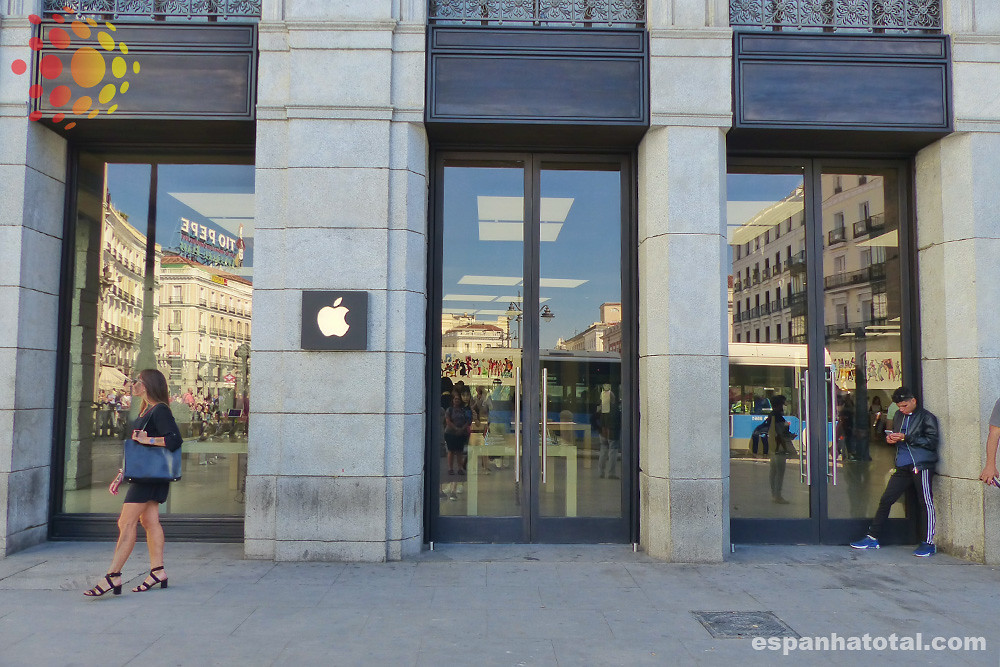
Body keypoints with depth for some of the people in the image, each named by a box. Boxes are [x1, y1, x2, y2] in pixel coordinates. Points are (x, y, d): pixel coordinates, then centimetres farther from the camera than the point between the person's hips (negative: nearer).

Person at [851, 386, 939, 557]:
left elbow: (932, 441, -11)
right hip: (903, 466, 6)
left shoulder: (926, 417, -3)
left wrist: (906, 438, -16)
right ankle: (872, 538, 9)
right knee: (886, 500, 4)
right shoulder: (898, 416, 17)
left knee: (926, 503, -3)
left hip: (921, 466, -6)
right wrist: (890, 438, 4)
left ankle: (928, 543, 7)